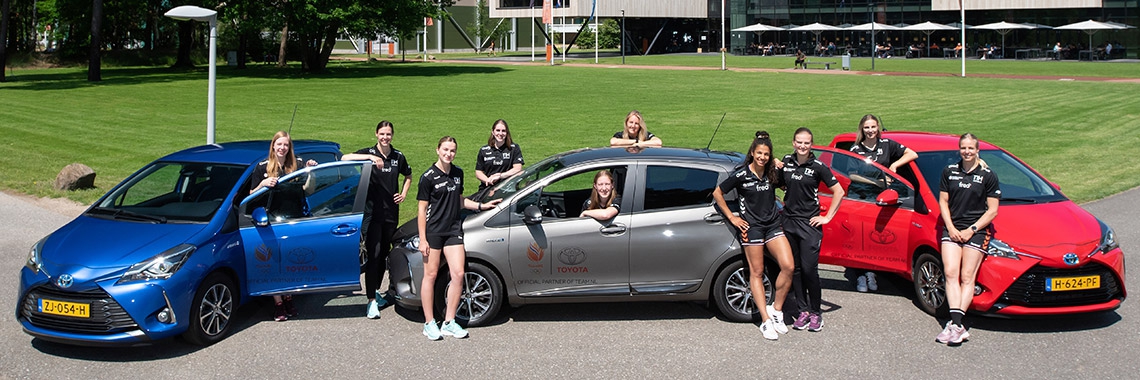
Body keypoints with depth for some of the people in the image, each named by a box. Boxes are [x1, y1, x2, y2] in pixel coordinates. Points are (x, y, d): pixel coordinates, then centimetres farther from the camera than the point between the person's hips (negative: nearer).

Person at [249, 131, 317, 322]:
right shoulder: (262, 167, 6)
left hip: (294, 220, 1)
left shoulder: (297, 164, 7)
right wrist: (263, 183, -13)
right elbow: (252, 195, 6)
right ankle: (278, 303, 2)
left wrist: (311, 172, -13)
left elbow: (308, 189, 1)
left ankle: (288, 298, 18)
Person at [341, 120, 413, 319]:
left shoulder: (398, 157, 7)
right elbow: (344, 158, -19)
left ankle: (376, 290, 29)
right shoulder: (368, 152, -3)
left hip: (391, 212, 4)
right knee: (373, 254, -9)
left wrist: (404, 193, 9)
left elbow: (408, 176, 25)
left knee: (384, 253, 12)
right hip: (372, 211, -4)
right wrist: (370, 157, -29)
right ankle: (371, 301, -10)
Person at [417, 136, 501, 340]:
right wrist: (422, 239, -11)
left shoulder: (458, 173, 10)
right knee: (430, 275, 2)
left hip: (453, 229, 5)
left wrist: (481, 206, 10)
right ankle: (429, 323, 10)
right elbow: (422, 209, -7)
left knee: (458, 274, -2)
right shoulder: (429, 177, -7)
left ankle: (449, 322, 8)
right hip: (433, 231, -5)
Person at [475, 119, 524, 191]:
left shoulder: (514, 148, 7)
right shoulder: (483, 150, 14)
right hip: (486, 189, 2)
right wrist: (488, 180, -9)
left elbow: (518, 169, -3)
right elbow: (478, 172, 12)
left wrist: (499, 175, -13)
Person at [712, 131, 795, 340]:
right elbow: (717, 193, -2)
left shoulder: (773, 173, 5)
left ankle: (776, 310, 6)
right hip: (752, 226, -4)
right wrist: (732, 217, -2)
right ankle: (766, 321, 2)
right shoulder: (741, 175, -8)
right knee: (756, 272, 0)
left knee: (788, 267, -11)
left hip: (773, 224, 4)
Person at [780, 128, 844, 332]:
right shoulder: (786, 162, 5)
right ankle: (803, 310, 15)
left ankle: (816, 312, 5)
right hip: (789, 221, 5)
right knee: (795, 269, 6)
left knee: (809, 269, -9)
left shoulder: (818, 167, -8)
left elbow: (838, 192, -4)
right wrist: (786, 203, 11)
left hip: (810, 224, -5)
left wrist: (827, 217, -6)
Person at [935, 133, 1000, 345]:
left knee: (967, 277, -7)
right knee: (950, 273, -13)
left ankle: (955, 325, -12)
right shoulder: (949, 172, 9)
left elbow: (992, 210, -1)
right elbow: (943, 202, 11)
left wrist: (971, 230, -9)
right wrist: (950, 227, -2)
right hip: (952, 228, 3)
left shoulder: (988, 176, 0)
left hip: (977, 231, -3)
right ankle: (957, 325, -19)